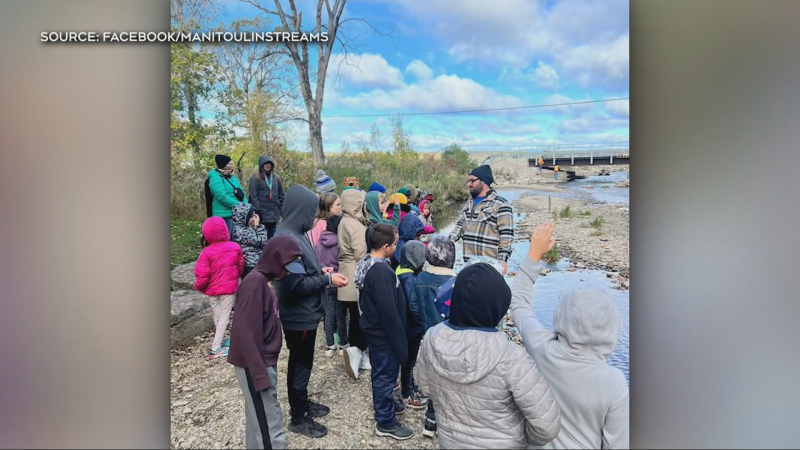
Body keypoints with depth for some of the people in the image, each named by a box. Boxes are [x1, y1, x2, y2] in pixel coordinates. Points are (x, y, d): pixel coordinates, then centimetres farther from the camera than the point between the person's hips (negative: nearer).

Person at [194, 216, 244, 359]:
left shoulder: (207, 252, -18)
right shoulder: (235, 247, -11)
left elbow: (202, 275, -15)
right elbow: (241, 267, 4)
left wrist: (198, 287, 6)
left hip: (212, 290, 0)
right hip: (229, 288, 0)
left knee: (217, 317, 19)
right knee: (224, 317, 7)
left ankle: (219, 341, 33)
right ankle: (215, 348, 5)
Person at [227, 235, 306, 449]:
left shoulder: (263, 281, 9)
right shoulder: (254, 282, -20)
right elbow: (244, 331, -24)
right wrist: (260, 374, -22)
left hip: (264, 362, 9)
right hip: (254, 365, -9)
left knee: (259, 420, 19)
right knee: (270, 428, -2)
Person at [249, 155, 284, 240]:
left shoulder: (276, 177, 13)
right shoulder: (255, 177, -1)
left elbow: (282, 195, 14)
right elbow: (253, 196, -8)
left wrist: (282, 210, 5)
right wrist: (258, 211, -14)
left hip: (274, 213, 4)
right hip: (262, 214, -4)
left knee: (272, 237, 9)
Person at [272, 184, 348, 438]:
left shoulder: (295, 233, 4)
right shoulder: (287, 240, -27)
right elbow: (296, 285, -28)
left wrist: (320, 271, 2)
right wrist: (327, 280, -19)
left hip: (305, 313, 9)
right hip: (299, 316, -9)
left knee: (303, 362, 23)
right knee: (300, 364, 8)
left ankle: (301, 403, 42)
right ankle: (298, 418, 26)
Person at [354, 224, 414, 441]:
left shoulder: (368, 263, 2)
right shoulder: (381, 271, -30)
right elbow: (390, 313, -28)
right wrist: (400, 344, -20)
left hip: (374, 330, 9)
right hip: (384, 334, -9)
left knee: (381, 374, 24)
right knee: (386, 376, 7)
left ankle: (384, 406, 43)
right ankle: (386, 423, 24)